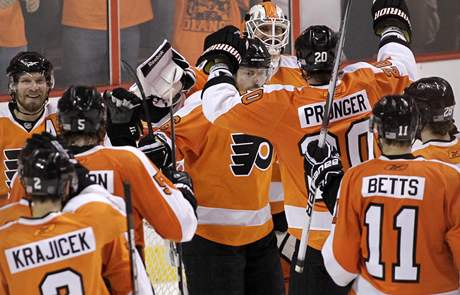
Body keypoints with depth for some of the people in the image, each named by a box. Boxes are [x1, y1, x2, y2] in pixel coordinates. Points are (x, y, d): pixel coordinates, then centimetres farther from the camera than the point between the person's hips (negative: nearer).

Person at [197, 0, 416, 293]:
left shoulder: (284, 106, -17)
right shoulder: (366, 85, -8)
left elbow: (221, 107, -9)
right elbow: (402, 66, 14)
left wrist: (220, 63, 9)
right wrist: (392, 25, 32)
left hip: (318, 236, -3)